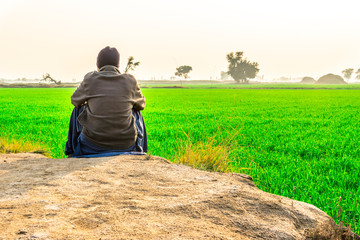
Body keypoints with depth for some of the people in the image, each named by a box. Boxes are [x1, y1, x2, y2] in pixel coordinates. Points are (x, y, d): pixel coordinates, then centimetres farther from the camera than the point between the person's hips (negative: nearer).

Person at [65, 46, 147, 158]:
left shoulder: (90, 79, -4)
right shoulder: (130, 81, -3)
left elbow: (75, 100, 15)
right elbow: (141, 105, 16)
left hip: (92, 143, 0)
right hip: (126, 145, 1)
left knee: (78, 110, 30)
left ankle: (73, 154, 46)